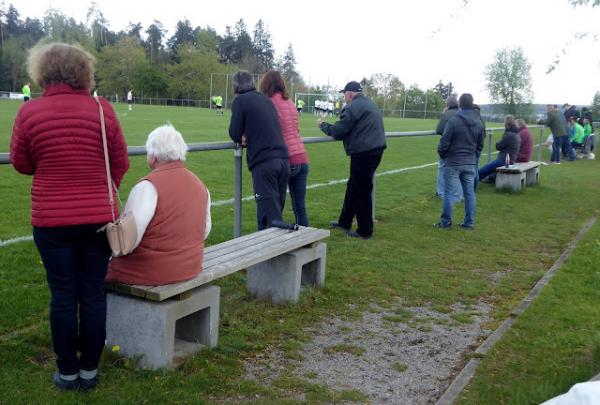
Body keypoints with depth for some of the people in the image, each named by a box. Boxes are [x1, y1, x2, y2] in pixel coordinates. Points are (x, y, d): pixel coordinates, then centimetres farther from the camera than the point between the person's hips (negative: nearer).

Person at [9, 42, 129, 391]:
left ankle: (68, 372, 20)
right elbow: (121, 164, 1)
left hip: (51, 220, 0)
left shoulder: (29, 112, -5)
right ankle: (90, 370, 20)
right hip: (99, 218, 0)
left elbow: (21, 164, 6)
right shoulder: (102, 109, -5)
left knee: (63, 295, 9)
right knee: (93, 294, 9)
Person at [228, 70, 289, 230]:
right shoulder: (265, 99, 20)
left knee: (271, 216, -7)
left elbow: (235, 134, -1)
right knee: (275, 211, 14)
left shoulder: (240, 100, -1)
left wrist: (242, 137, 20)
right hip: (283, 159, 7)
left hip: (264, 163, -7)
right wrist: (247, 137, 10)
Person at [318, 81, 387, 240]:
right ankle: (344, 221, 31)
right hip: (375, 150, 10)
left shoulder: (353, 107, -13)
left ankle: (365, 231, 10)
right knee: (353, 186, 20)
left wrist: (323, 125, 6)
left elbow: (337, 131, -12)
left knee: (362, 192, 0)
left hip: (363, 153, -10)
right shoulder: (371, 104, 18)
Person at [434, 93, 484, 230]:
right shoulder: (479, 123, 5)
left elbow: (444, 142, -12)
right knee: (469, 193, 9)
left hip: (453, 163, -5)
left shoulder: (453, 121, -15)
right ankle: (469, 222, 14)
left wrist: (442, 154, 7)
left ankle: (446, 222, 6)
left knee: (448, 192, 2)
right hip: (470, 164, 5)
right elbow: (480, 145, 11)